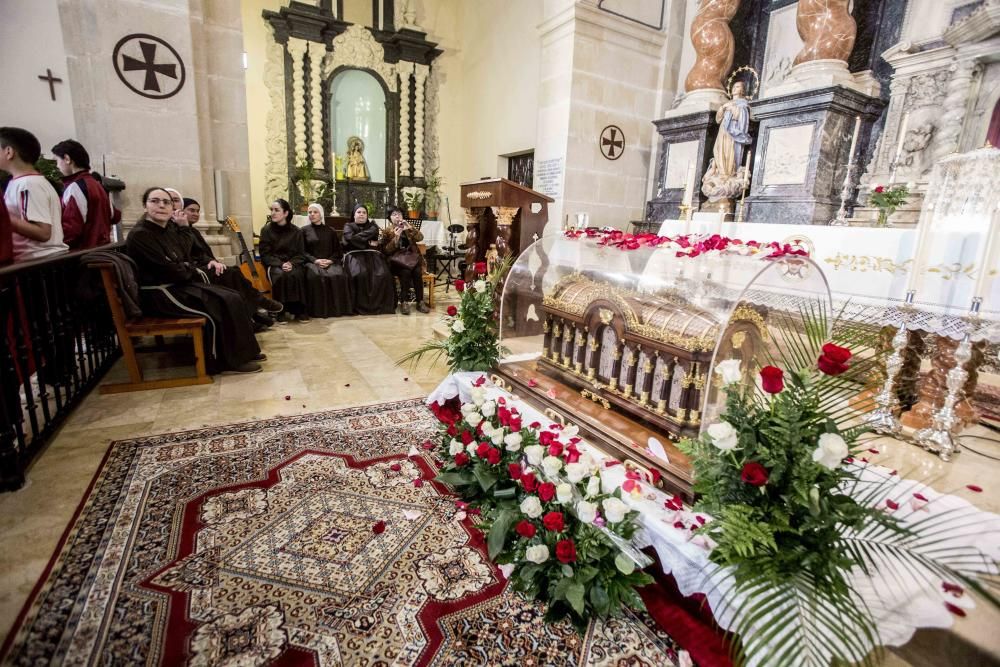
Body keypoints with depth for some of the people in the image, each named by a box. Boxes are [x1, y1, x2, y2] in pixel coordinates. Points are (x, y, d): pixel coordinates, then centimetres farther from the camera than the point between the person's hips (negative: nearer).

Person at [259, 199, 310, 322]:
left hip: (292, 264, 1)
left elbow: (301, 254, 3)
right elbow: (265, 255, -2)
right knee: (281, 275, -35)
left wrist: (291, 263, -17)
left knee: (297, 275, -34)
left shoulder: (296, 231, 5)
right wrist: (280, 264, -18)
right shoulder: (266, 230, 2)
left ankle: (299, 310, -21)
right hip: (274, 265, -1)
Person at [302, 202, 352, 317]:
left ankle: (337, 308, -20)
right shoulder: (304, 230, 13)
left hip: (330, 262, 1)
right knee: (315, 276, -36)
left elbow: (338, 251, 11)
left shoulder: (330, 231, 18)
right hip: (312, 262, -1)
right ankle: (319, 310, -27)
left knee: (338, 276, -32)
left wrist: (330, 261, -10)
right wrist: (315, 260, -14)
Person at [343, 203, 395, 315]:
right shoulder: (348, 226, 17)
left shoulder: (372, 226, 24)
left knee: (383, 274, -30)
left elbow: (373, 233, 0)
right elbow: (350, 238, -4)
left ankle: (380, 304, -20)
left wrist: (358, 237, -2)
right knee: (360, 274, -36)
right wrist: (368, 243, -1)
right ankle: (361, 305, -26)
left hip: (372, 255, 2)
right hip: (355, 255, -2)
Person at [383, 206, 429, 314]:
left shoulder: (408, 228, 17)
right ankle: (404, 302, -32)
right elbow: (386, 251, -2)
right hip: (397, 260, -2)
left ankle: (420, 301, -28)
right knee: (405, 271, -35)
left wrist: (410, 227, -15)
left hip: (411, 257, 2)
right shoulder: (387, 232, 11)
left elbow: (420, 238, -1)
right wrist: (396, 237, -13)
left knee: (417, 271, -32)